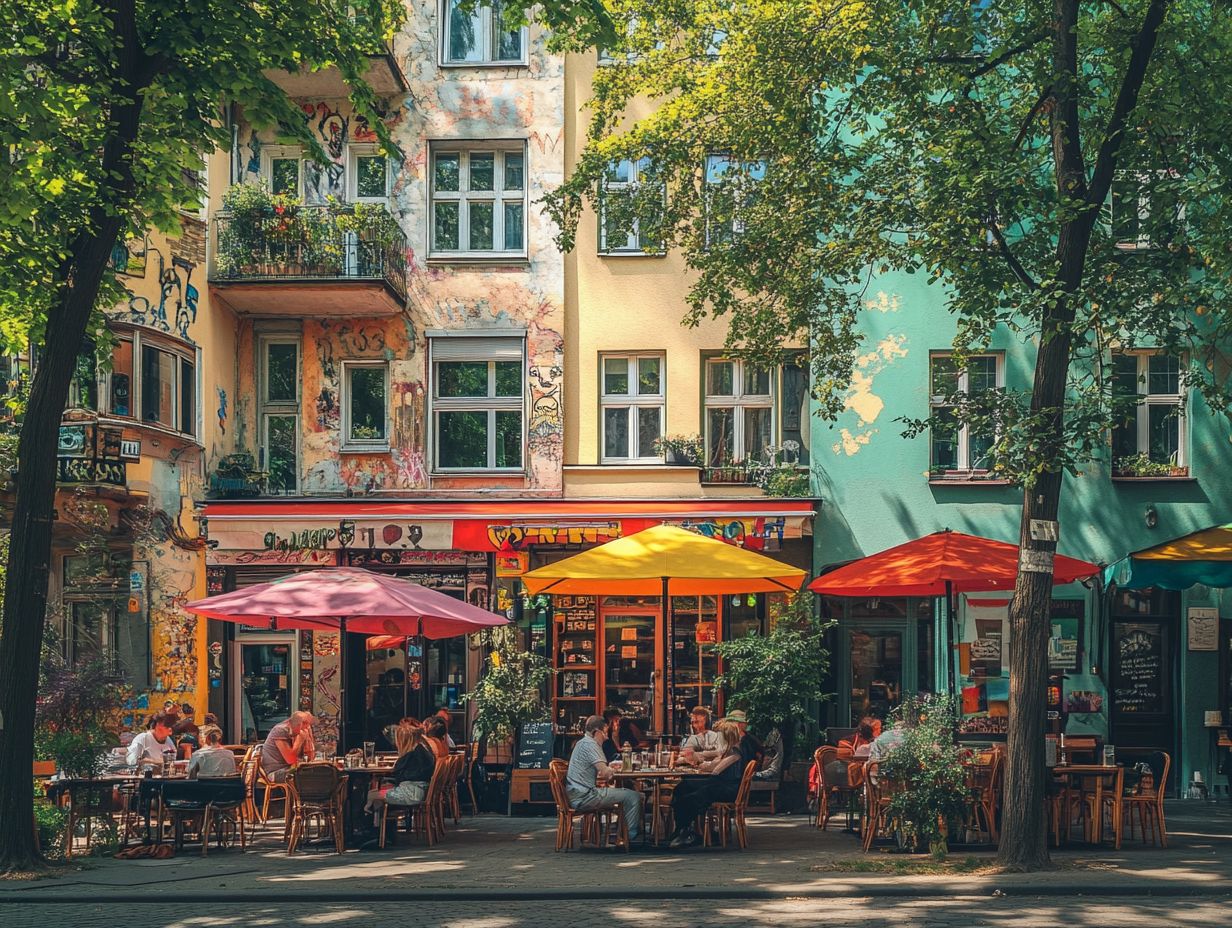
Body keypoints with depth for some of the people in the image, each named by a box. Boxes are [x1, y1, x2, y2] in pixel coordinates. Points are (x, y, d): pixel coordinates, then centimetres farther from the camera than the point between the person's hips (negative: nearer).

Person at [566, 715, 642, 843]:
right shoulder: (590, 744, -14)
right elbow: (605, 773, -22)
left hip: (577, 795, 11)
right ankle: (631, 835, -4)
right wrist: (611, 770, 0)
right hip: (584, 797, -11)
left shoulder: (582, 743, 19)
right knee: (633, 796, -12)